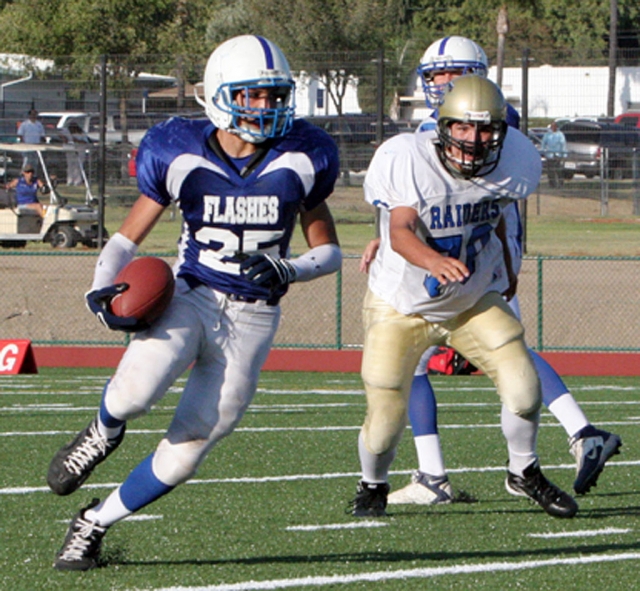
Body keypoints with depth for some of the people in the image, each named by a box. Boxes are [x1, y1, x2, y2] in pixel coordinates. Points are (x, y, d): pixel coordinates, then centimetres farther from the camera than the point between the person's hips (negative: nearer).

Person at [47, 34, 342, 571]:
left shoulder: (301, 159, -2)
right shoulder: (181, 155, -5)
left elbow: (329, 250, 9)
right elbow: (128, 238, 5)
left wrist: (287, 271, -13)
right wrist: (102, 290, -14)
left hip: (251, 319, 1)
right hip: (189, 298, -1)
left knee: (184, 455, -1)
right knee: (137, 389, -32)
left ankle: (93, 525, 22)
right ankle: (104, 433, 5)